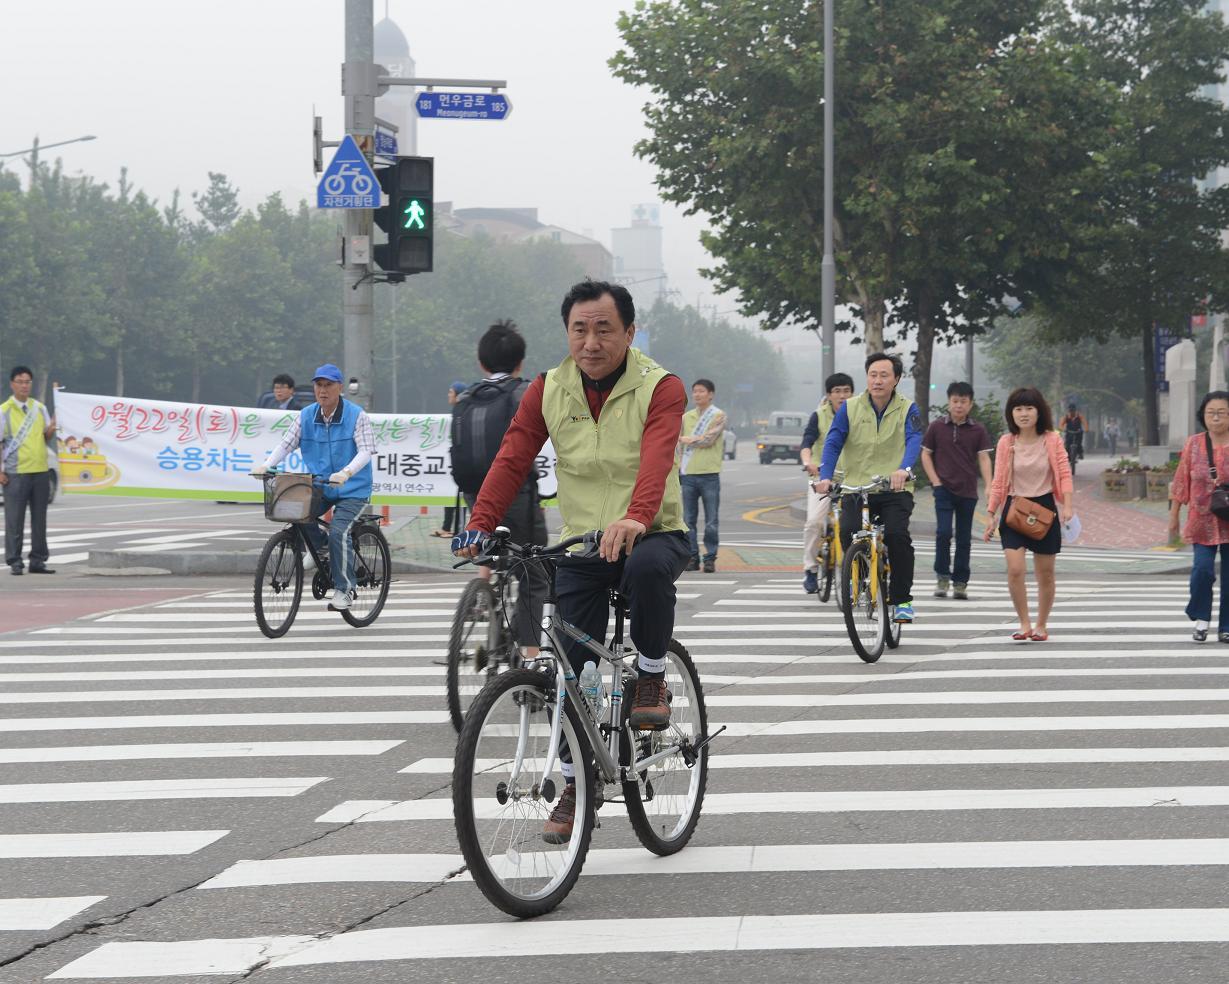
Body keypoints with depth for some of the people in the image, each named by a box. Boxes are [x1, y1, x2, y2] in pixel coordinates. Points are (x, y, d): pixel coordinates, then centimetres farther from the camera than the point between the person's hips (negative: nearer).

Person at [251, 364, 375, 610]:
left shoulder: (357, 416, -10)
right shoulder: (306, 416, 4)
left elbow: (366, 451, -18)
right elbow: (286, 444, 1)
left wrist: (346, 473, -36)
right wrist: (266, 465, -18)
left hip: (352, 489, -5)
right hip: (319, 487, 5)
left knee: (338, 532, -23)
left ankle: (344, 589, -8)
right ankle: (320, 547, 11)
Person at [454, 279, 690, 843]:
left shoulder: (659, 388, -11)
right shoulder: (548, 391, 1)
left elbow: (655, 459, -28)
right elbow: (512, 460, -6)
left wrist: (635, 520, -47)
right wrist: (479, 526, -22)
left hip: (653, 534, -4)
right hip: (580, 544, 4)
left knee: (648, 568, -39)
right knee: (571, 669, 1)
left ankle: (652, 679, -14)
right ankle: (575, 783, 19)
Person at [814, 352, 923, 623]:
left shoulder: (907, 410, 2)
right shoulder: (850, 408, 5)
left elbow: (914, 441, -15)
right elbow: (833, 443, -3)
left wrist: (904, 470, -36)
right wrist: (825, 476, -21)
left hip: (895, 490, -1)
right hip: (856, 488, 1)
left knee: (897, 535, -24)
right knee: (848, 533, -22)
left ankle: (902, 599, -8)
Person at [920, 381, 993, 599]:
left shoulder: (978, 431, 2)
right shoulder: (937, 427, 2)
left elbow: (984, 459, -3)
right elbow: (926, 454, 7)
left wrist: (989, 487, -16)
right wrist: (935, 481, -3)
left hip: (968, 491, 1)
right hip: (944, 489, -1)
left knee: (964, 538, 6)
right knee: (943, 532, -13)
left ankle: (960, 582, 13)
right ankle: (942, 577, 0)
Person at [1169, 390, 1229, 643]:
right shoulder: (1193, 444, 2)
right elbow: (1181, 482, 7)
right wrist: (1174, 516, 9)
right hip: (1203, 520, 0)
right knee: (1202, 568, -12)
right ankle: (1201, 619, 11)